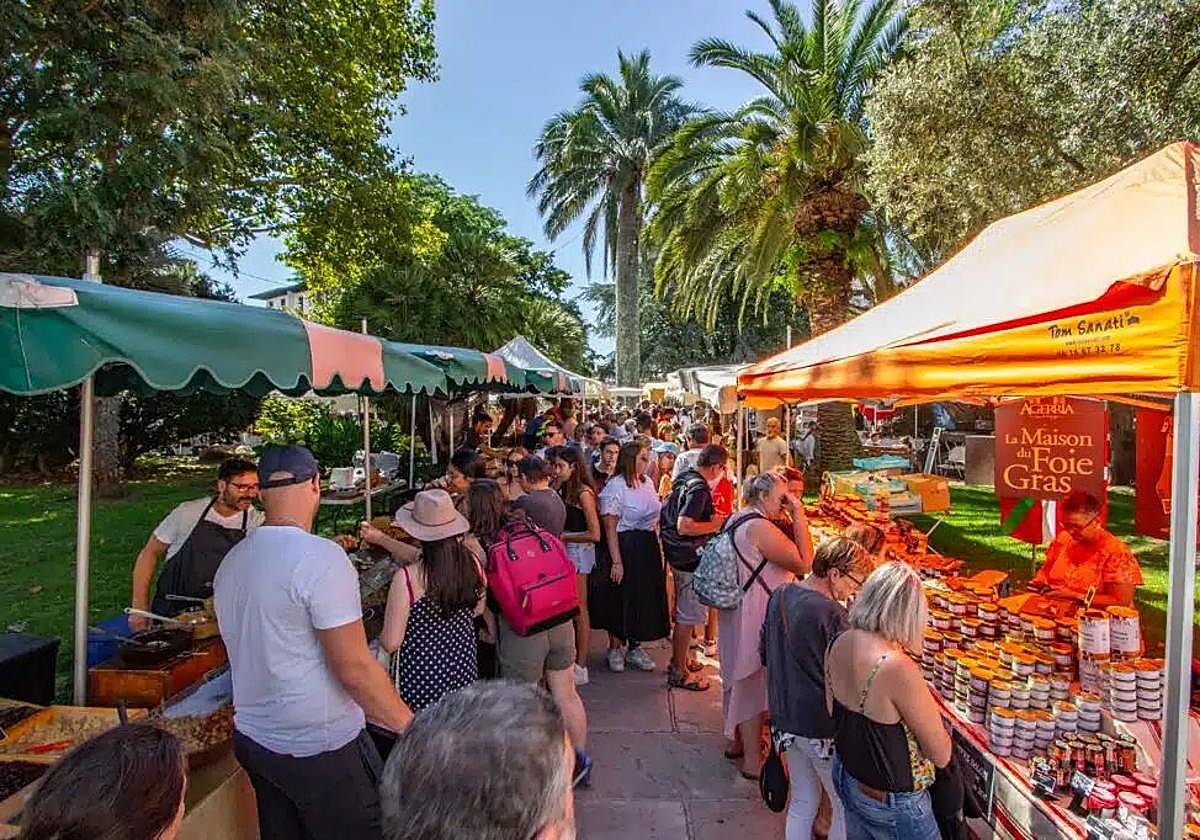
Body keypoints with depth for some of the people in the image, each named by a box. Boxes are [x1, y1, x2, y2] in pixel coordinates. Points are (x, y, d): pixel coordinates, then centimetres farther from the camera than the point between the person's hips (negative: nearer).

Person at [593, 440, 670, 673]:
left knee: (645, 596, 13)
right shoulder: (615, 487, -15)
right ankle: (615, 648, 24)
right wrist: (616, 561, -19)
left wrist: (658, 548, 12)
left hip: (649, 546, 7)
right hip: (625, 547, -7)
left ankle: (635, 648, 30)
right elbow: (610, 527, -16)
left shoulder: (647, 482, 5)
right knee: (621, 598, 4)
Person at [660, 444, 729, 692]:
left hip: (679, 556, 10)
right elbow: (684, 526, -31)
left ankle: (680, 659, 37)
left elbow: (665, 517, 19)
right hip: (691, 559, -10)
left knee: (684, 611, 23)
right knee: (688, 616, 1)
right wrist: (714, 525, -18)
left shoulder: (683, 479, 8)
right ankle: (678, 672, 12)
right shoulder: (699, 488, -22)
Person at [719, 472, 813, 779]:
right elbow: (805, 563, -21)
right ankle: (753, 761, 20)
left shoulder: (735, 520, 6)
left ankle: (736, 741, 40)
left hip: (734, 612, 10)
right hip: (755, 617, -10)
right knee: (754, 682, 4)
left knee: (739, 677, 22)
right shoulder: (761, 527, -24)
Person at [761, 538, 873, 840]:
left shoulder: (780, 595, -2)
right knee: (846, 808, 16)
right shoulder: (832, 613, -25)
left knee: (802, 802, 22)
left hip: (784, 720, 7)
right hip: (821, 728, -7)